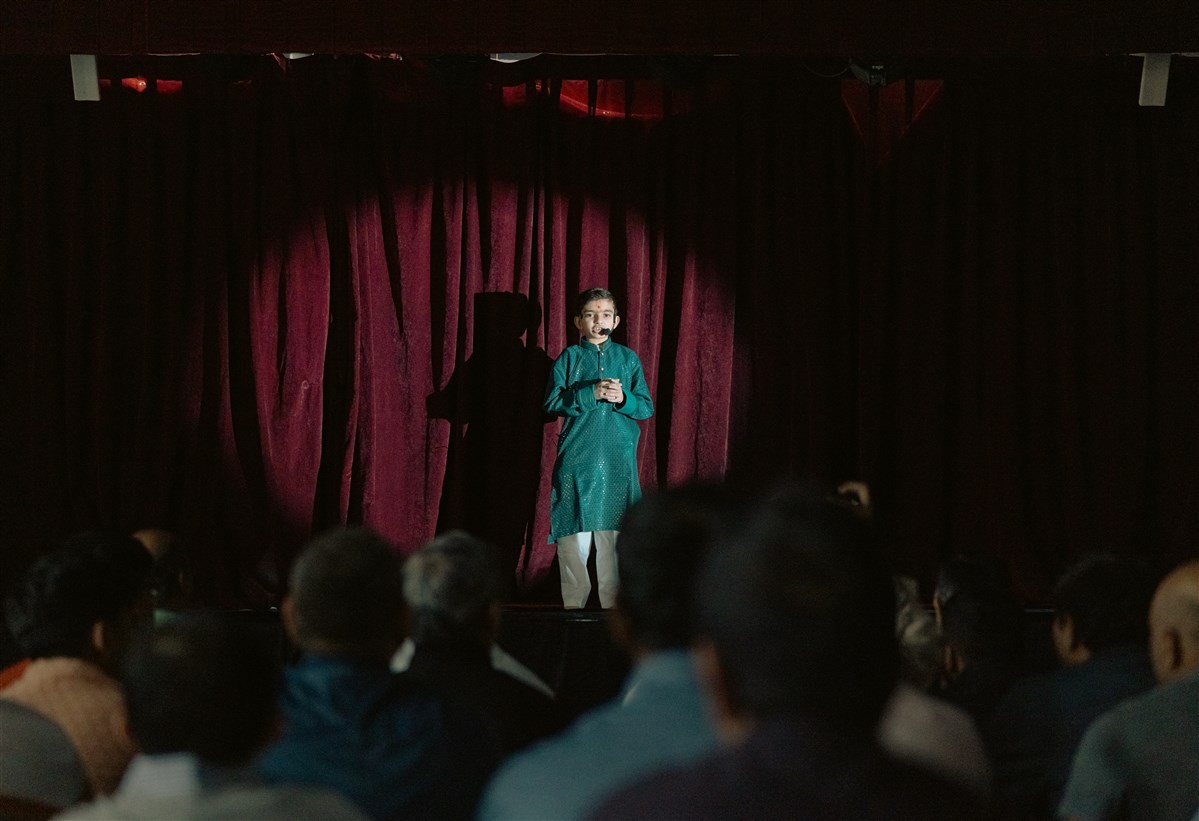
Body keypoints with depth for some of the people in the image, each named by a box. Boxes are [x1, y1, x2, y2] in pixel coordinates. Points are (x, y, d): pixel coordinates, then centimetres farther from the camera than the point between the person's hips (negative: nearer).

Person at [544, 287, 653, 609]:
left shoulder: (627, 359, 10)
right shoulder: (569, 358, 6)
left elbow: (647, 407, 9)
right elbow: (552, 403, -3)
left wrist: (623, 398, -11)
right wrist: (591, 394, -14)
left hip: (618, 460, 1)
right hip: (576, 458, -1)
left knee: (613, 530, 0)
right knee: (575, 532, -3)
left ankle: (613, 604, 6)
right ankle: (574, 603, 6)